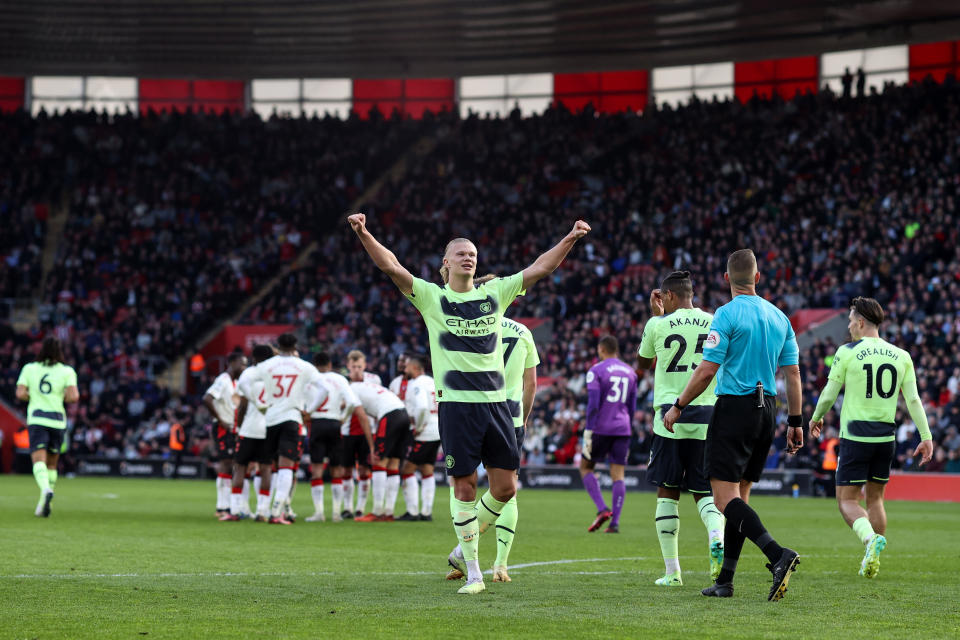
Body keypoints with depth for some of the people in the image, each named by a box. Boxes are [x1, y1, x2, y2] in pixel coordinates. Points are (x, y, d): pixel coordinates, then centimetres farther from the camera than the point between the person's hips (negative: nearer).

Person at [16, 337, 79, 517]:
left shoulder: (29, 369, 5)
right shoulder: (67, 371, 3)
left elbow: (20, 394, -4)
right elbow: (73, 396, -8)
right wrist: (62, 398, 13)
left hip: (36, 421, -1)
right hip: (57, 420, 1)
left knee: (38, 461, -13)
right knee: (52, 464, 16)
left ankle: (45, 489, -41)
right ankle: (45, 505, 14)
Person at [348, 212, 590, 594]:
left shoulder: (495, 294, 11)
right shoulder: (431, 297, 3)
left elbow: (540, 269, 12)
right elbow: (391, 266, -7)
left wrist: (570, 239, 4)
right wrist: (364, 234, -20)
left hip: (496, 402, 3)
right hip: (457, 403, -3)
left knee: (505, 487, 1)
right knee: (464, 487, -2)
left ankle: (466, 543, 26)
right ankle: (473, 571, 6)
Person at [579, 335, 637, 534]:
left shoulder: (596, 371, -6)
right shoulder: (630, 372, 13)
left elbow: (593, 404, -13)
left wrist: (587, 435, -12)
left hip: (601, 428, -5)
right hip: (622, 429, 5)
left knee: (585, 467, 11)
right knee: (618, 475, 4)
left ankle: (602, 509, -6)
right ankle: (615, 522, -4)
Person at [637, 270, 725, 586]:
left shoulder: (658, 325, -1)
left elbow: (643, 363, 18)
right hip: (707, 422, 2)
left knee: (667, 493, 8)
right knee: (705, 491, 11)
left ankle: (672, 571, 5)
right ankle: (717, 538, -20)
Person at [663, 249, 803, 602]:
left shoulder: (727, 314, -9)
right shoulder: (779, 317, 10)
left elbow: (707, 370, -13)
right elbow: (793, 373, 10)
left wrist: (678, 406, -1)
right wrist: (795, 422, 16)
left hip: (734, 407, -7)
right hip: (766, 410, 7)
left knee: (725, 496, -10)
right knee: (739, 495, 12)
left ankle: (778, 555, -29)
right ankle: (725, 580, 12)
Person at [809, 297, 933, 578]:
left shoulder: (847, 352, -6)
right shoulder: (901, 356, 5)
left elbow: (829, 394, -1)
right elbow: (913, 399, 2)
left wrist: (816, 418, 17)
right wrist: (926, 437, 4)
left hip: (855, 436, -4)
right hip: (886, 437, 4)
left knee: (847, 500, 0)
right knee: (875, 498, 18)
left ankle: (871, 538, -28)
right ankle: (872, 561, 15)